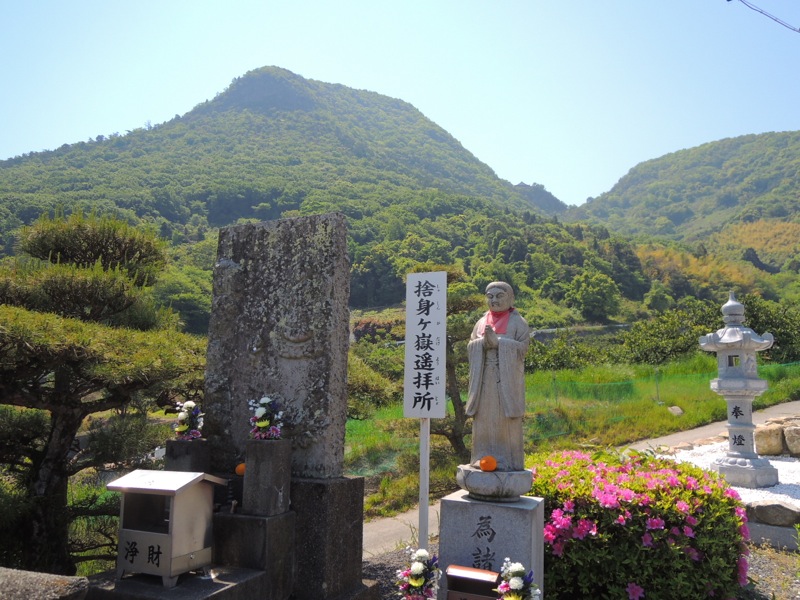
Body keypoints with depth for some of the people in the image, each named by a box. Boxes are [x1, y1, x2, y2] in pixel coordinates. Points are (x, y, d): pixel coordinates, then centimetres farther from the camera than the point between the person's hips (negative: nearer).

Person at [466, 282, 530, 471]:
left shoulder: (517, 322, 2)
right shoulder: (482, 322, 15)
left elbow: (523, 346, -9)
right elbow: (470, 346, 10)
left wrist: (497, 341, -17)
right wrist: (483, 342, -11)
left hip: (507, 379, -4)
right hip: (484, 379, 4)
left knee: (506, 419, -3)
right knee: (485, 418, 5)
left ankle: (508, 459, 3)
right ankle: (485, 456, 11)